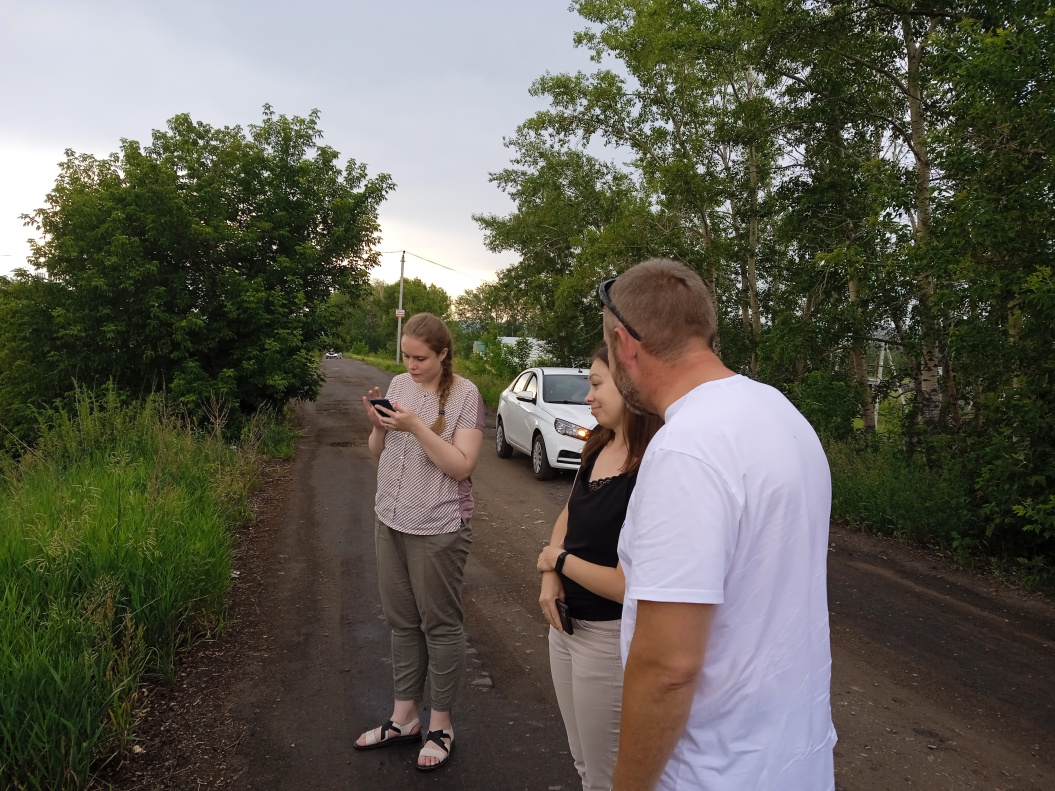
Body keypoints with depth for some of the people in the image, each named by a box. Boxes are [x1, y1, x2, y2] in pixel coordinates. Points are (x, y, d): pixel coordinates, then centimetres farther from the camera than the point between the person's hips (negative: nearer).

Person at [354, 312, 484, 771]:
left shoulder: (464, 395, -10)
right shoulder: (399, 385, 6)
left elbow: (462, 466, -16)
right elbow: (379, 454, 12)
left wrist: (416, 426, -22)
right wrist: (378, 425, -8)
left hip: (438, 529, -6)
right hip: (391, 522, 6)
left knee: (440, 625, 6)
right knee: (402, 622, 15)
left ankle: (440, 726, 22)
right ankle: (404, 717, 30)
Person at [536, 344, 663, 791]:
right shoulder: (598, 447, 0)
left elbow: (626, 584, -27)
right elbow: (568, 515, 14)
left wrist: (557, 559, -11)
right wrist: (551, 577, -4)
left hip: (609, 638, -8)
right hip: (567, 622, 8)